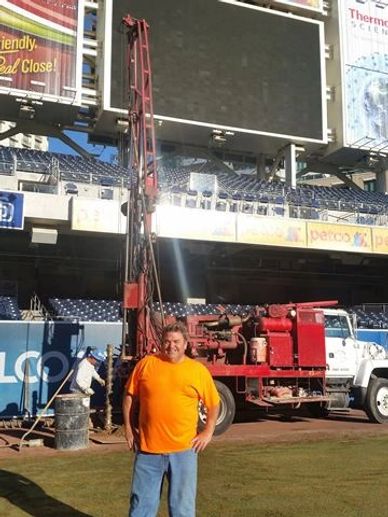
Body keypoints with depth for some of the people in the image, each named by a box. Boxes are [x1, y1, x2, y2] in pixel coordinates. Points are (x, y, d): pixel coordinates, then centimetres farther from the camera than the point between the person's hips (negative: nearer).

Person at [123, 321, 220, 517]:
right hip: (148, 448, 1)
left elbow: (213, 404, 9)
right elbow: (130, 396, 8)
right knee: (141, 501, 13)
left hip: (183, 449, 0)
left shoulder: (199, 370, -1)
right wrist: (129, 428, 4)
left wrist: (208, 432, 3)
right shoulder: (146, 363, 0)